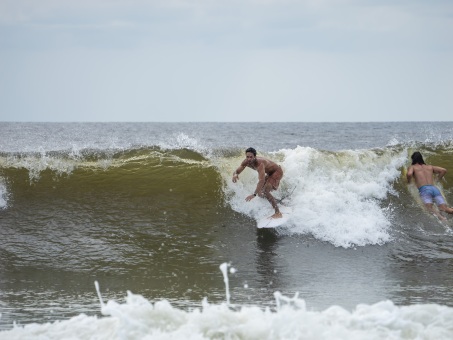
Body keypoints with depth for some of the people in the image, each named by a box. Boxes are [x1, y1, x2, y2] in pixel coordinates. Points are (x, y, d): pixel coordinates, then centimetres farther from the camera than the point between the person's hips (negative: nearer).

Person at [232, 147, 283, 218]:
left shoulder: (259, 163, -39)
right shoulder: (246, 162, -16)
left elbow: (262, 180, -49)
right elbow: (237, 171, -9)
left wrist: (254, 194, -56)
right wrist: (235, 174, -37)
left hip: (277, 172, -9)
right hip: (269, 173, 9)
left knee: (265, 192, -24)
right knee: (260, 192, 12)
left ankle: (278, 213, -20)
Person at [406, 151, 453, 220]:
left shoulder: (412, 167, 16)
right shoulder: (430, 167, 29)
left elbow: (409, 174, -6)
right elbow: (444, 170, 21)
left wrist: (408, 182, 13)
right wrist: (438, 179, 30)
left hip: (424, 189, -4)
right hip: (434, 188, 4)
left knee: (430, 208, -26)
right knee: (445, 209, -11)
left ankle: (442, 219, -53)